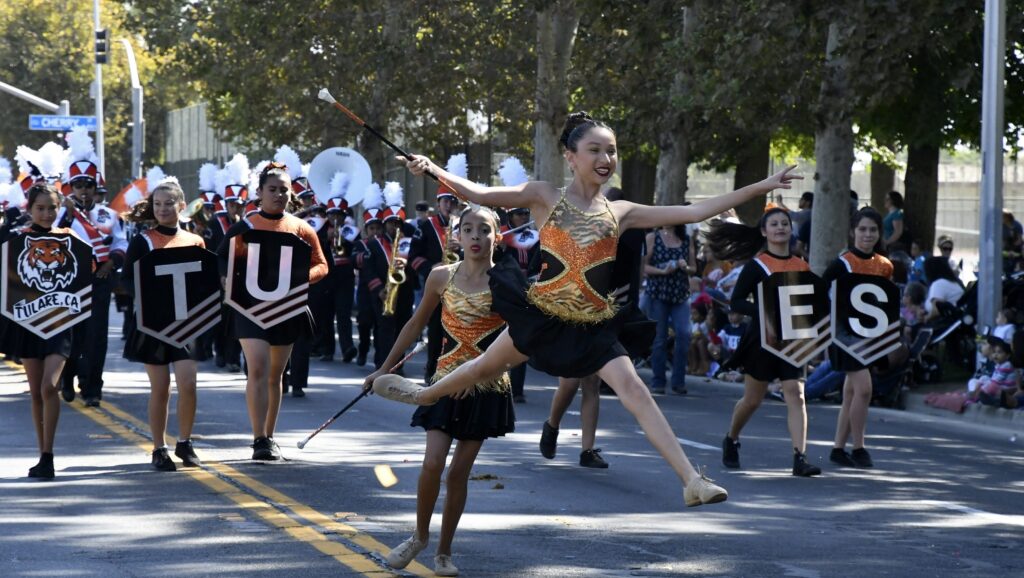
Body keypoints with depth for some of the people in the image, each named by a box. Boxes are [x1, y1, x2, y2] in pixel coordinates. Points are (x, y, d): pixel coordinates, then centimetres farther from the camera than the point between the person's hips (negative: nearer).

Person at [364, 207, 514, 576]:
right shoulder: (442, 277, -1)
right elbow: (416, 325, 11)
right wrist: (385, 368, 14)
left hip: (487, 386, -1)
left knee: (459, 471, 2)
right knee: (433, 463, -11)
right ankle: (420, 536, 13)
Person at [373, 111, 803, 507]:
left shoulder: (620, 212, 3)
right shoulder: (546, 197, -2)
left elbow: (693, 213, 3)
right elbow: (478, 194, -9)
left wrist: (760, 188, 0)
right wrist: (433, 170, -24)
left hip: (593, 327, 1)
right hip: (542, 316, -1)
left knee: (634, 390, -12)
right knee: (486, 366, 16)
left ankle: (692, 481, -18)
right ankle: (423, 396, 48)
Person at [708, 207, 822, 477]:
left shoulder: (802, 267, 8)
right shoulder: (756, 265, -5)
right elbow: (736, 301, -9)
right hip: (763, 338, -3)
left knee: (795, 394, -11)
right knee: (752, 399, 8)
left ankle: (800, 458, -16)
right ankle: (731, 440, 35)